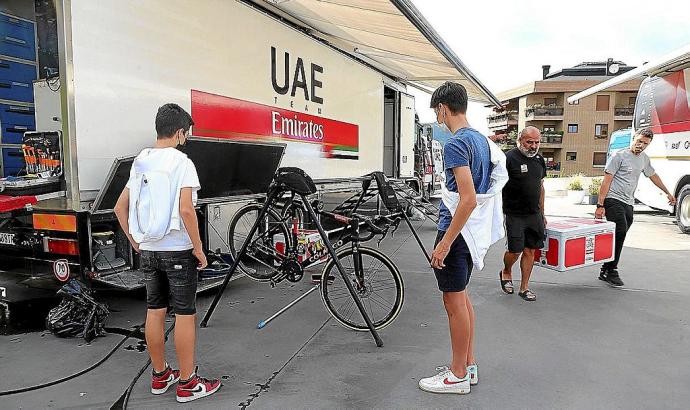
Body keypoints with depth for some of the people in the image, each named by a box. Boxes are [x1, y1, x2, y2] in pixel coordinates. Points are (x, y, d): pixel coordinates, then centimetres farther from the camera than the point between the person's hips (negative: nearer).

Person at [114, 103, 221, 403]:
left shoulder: (140, 162, 9)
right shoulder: (181, 162, -13)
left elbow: (120, 207, 12)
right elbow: (185, 210, -22)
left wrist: (134, 241, 17)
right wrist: (199, 250, -14)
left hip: (149, 251, 7)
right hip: (178, 251, -7)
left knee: (154, 312, 14)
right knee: (185, 315, 2)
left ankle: (160, 376, 29)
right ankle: (187, 383, 12)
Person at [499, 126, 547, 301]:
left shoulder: (539, 159, 11)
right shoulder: (509, 158, -10)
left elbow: (540, 187, 19)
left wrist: (542, 213, 18)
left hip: (534, 215, 6)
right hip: (514, 214, -6)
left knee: (530, 251, 7)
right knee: (515, 251, -3)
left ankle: (524, 287, 18)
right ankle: (506, 272, 29)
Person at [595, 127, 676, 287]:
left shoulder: (644, 159, 17)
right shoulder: (620, 156, -5)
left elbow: (653, 175, 36)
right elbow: (606, 181, -9)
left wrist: (667, 193, 43)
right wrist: (600, 205, -15)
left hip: (628, 203, 8)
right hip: (613, 200, -7)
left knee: (620, 235, 4)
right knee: (620, 231, -22)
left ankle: (605, 271, 10)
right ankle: (612, 271, -15)